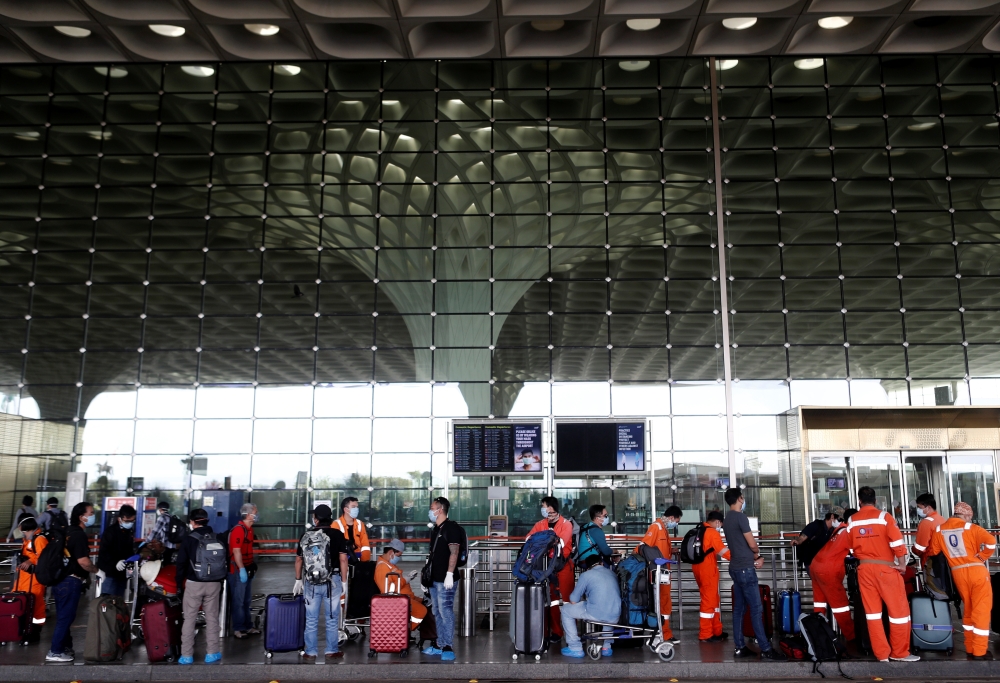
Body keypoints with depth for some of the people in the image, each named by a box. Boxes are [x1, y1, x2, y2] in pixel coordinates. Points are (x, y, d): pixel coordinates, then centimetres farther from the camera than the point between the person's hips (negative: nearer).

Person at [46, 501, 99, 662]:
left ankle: (64, 647, 24)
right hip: (70, 582, -10)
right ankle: (55, 652, 4)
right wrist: (97, 571, -8)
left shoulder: (70, 532, 13)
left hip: (62, 580, 10)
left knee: (63, 616, 16)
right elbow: (83, 561, -23)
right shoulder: (79, 535, -17)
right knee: (66, 617, -2)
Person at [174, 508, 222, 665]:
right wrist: (220, 582, 17)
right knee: (212, 618, 9)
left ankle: (187, 655, 8)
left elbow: (181, 563, -5)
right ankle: (212, 654, 11)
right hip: (214, 584, 3)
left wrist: (179, 583, 7)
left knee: (190, 619, 6)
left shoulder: (189, 539, -7)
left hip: (194, 584, -3)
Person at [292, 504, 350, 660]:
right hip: (332, 581, -2)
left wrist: (298, 580, 20)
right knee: (332, 618, 10)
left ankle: (310, 652, 18)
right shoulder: (337, 534, -5)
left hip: (311, 582, 2)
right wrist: (343, 581, 1)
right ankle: (332, 651, 16)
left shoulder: (306, 535, 2)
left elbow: (298, 560, 9)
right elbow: (343, 559, -7)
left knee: (311, 619, 12)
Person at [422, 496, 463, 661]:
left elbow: (454, 552, -18)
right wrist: (428, 573, 21)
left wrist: (449, 574, -24)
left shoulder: (451, 528, -11)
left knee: (446, 612, -8)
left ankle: (448, 647, -5)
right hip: (434, 578, 9)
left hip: (445, 579, -9)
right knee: (437, 612, 13)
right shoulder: (435, 529, 17)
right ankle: (439, 644, 21)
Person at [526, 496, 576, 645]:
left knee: (566, 599, -3)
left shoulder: (566, 524, -3)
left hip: (563, 566, -4)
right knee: (551, 600, 5)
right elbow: (528, 539, 0)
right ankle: (556, 631, 15)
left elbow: (561, 543, -18)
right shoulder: (540, 524, 11)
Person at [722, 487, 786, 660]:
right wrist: (757, 554, 9)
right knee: (756, 608, -5)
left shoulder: (727, 519, 13)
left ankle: (740, 647, 11)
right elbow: (752, 544, -13)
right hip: (745, 568, -9)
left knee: (739, 608, 9)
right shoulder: (740, 517, -14)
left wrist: (754, 557, 7)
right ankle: (766, 648, -2)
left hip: (735, 567, 9)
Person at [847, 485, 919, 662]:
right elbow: (897, 542, -13)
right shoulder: (884, 516, -7)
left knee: (872, 611, 8)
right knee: (899, 609, 8)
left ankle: (882, 654, 11)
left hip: (864, 569, 4)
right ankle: (899, 653, 14)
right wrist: (902, 564, -3)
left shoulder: (852, 521, 6)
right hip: (886, 568, -4)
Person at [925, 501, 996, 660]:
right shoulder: (970, 527, -5)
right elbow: (991, 541, -16)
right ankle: (980, 652, 4)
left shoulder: (939, 529, 6)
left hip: (958, 574, 4)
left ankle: (970, 649, 23)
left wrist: (923, 555, 29)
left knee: (968, 610, 19)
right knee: (981, 610, 3)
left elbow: (932, 551, 10)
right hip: (976, 571, -4)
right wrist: (982, 557, -4)